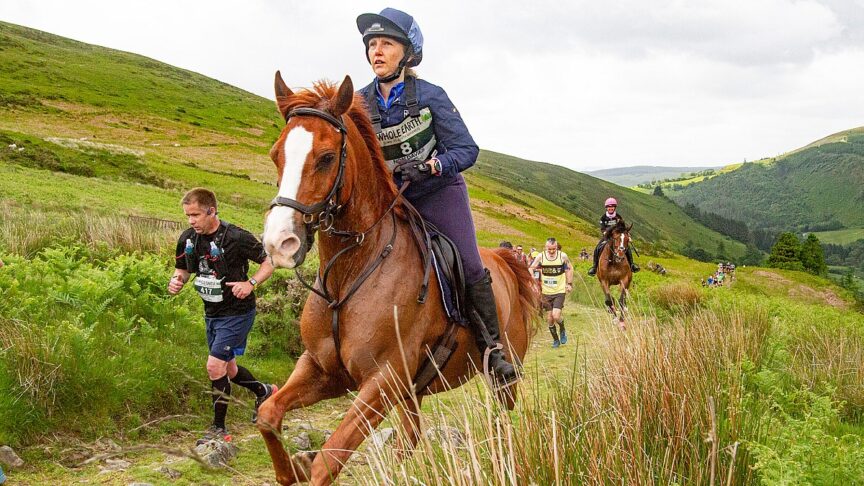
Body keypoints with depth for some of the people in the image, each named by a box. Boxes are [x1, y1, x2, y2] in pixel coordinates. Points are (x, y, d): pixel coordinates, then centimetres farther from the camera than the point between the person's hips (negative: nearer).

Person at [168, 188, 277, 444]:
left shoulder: (237, 238, -20)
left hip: (237, 312, -7)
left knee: (215, 366, -13)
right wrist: (176, 280, -9)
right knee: (228, 369, 19)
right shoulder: (188, 239, -3)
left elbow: (269, 263, -11)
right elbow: (183, 268, 14)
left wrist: (250, 284, -26)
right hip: (212, 313, 7)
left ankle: (219, 429, 1)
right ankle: (264, 392, 46)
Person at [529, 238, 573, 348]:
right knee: (549, 318, 6)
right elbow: (531, 269, 4)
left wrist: (569, 284, 6)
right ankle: (555, 340, 25)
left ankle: (563, 331, 16)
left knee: (556, 316, -16)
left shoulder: (563, 256, -8)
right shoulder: (540, 257, -6)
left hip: (560, 291, -2)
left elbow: (569, 269, 8)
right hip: (546, 292, 2)